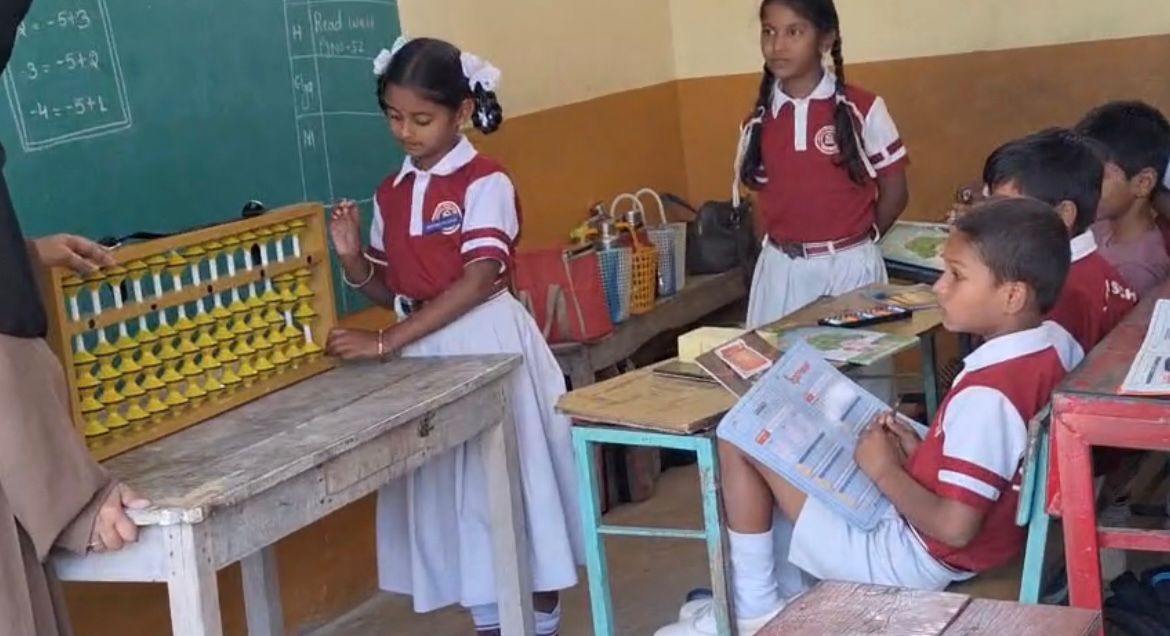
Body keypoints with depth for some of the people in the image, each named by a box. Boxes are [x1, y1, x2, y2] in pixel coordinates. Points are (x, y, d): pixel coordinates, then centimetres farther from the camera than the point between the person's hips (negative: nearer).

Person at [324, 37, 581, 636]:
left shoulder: (485, 182, -11)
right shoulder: (390, 194, 9)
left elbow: (479, 281, -20)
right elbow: (391, 289, 13)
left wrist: (386, 343, -24)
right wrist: (353, 259, -10)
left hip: (487, 346, -6)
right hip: (422, 352, 6)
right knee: (450, 492, 10)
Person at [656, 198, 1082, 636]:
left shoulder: (986, 395, -31)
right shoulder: (1057, 346, -3)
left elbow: (954, 528, -31)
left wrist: (886, 471, -16)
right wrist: (921, 453, 2)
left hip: (918, 556, -10)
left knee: (740, 442, -7)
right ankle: (786, 594, 25)